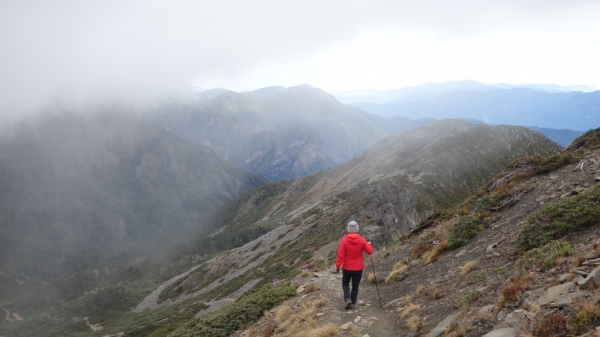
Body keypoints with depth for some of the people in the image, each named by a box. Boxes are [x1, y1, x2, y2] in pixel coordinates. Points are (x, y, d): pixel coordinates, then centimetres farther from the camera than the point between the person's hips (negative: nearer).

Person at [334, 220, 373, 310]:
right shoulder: (362, 240, -10)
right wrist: (369, 244, 16)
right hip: (358, 268, 1)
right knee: (355, 286, 15)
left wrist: (337, 266, -9)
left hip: (347, 268, -1)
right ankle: (353, 303, 19)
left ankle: (348, 299, -2)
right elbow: (370, 251, -4)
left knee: (345, 284, 18)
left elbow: (340, 255, -16)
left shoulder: (344, 240, -15)